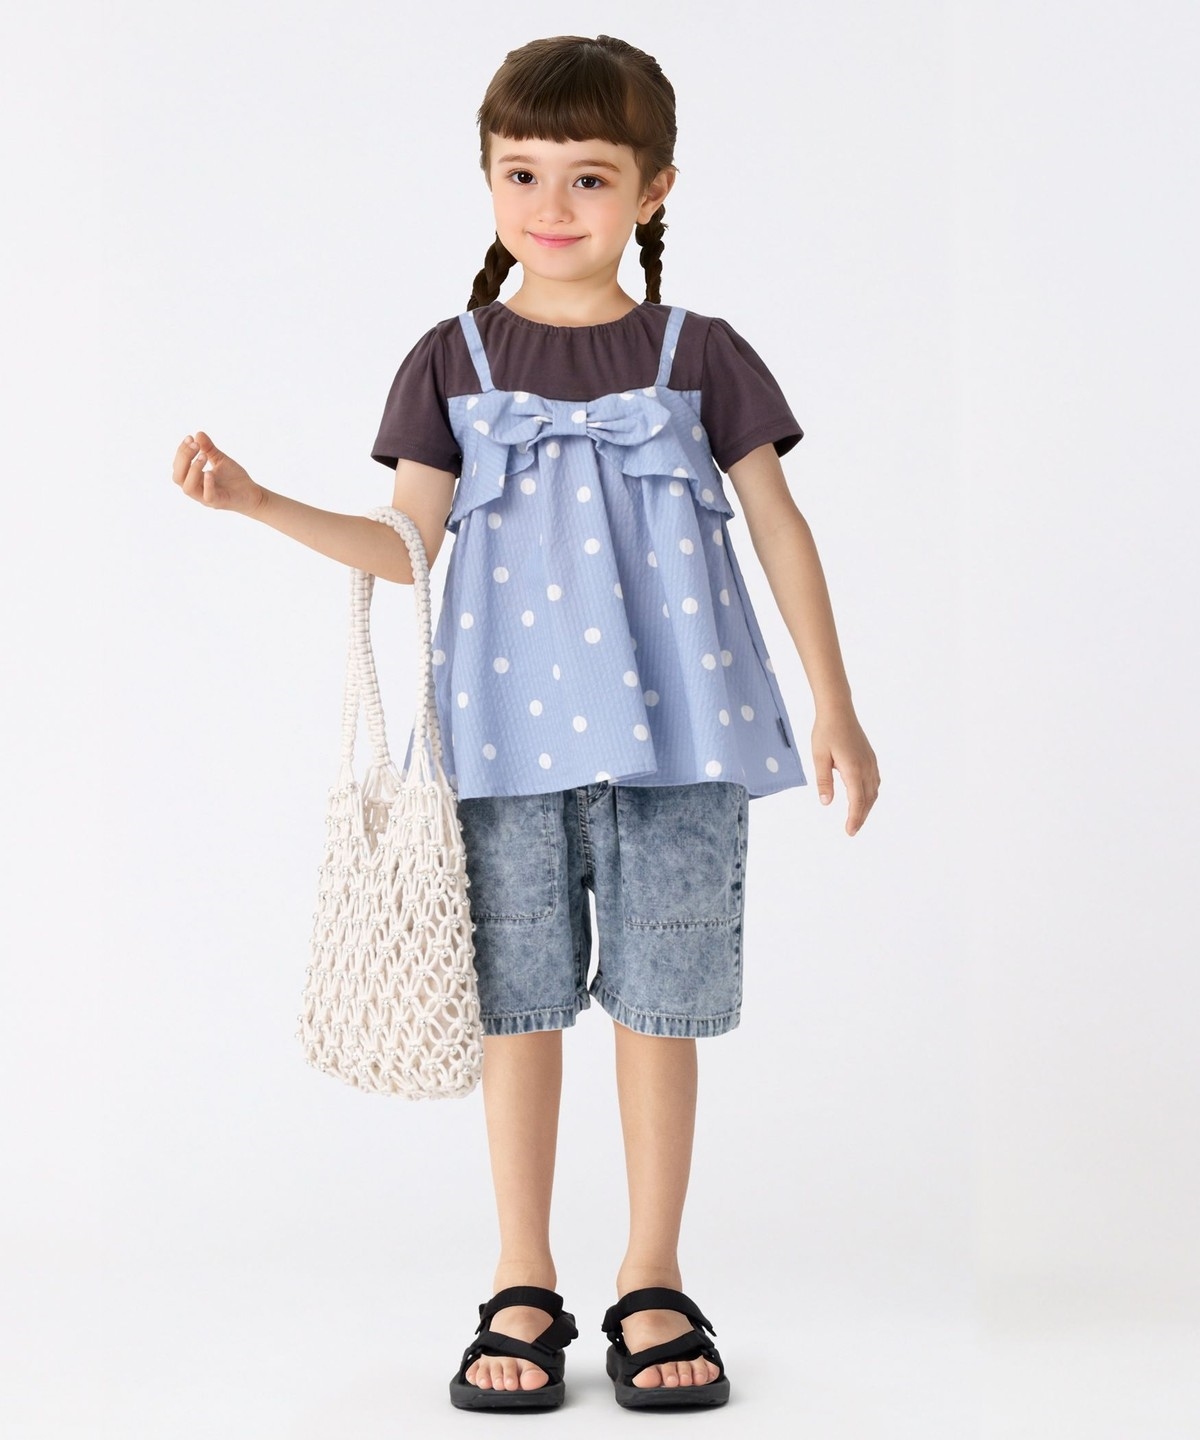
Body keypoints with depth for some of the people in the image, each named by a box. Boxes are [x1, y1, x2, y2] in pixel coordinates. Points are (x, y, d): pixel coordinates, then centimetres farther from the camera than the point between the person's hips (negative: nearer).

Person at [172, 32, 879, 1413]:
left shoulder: (698, 355, 4)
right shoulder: (453, 361, 5)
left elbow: (780, 530, 7)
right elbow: (408, 545, 4)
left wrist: (834, 708, 4)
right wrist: (258, 501, -8)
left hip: (672, 731, -1)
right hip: (511, 733, 1)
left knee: (658, 1001, 4)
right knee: (517, 998, 6)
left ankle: (651, 1281, 18)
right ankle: (522, 1285, 18)